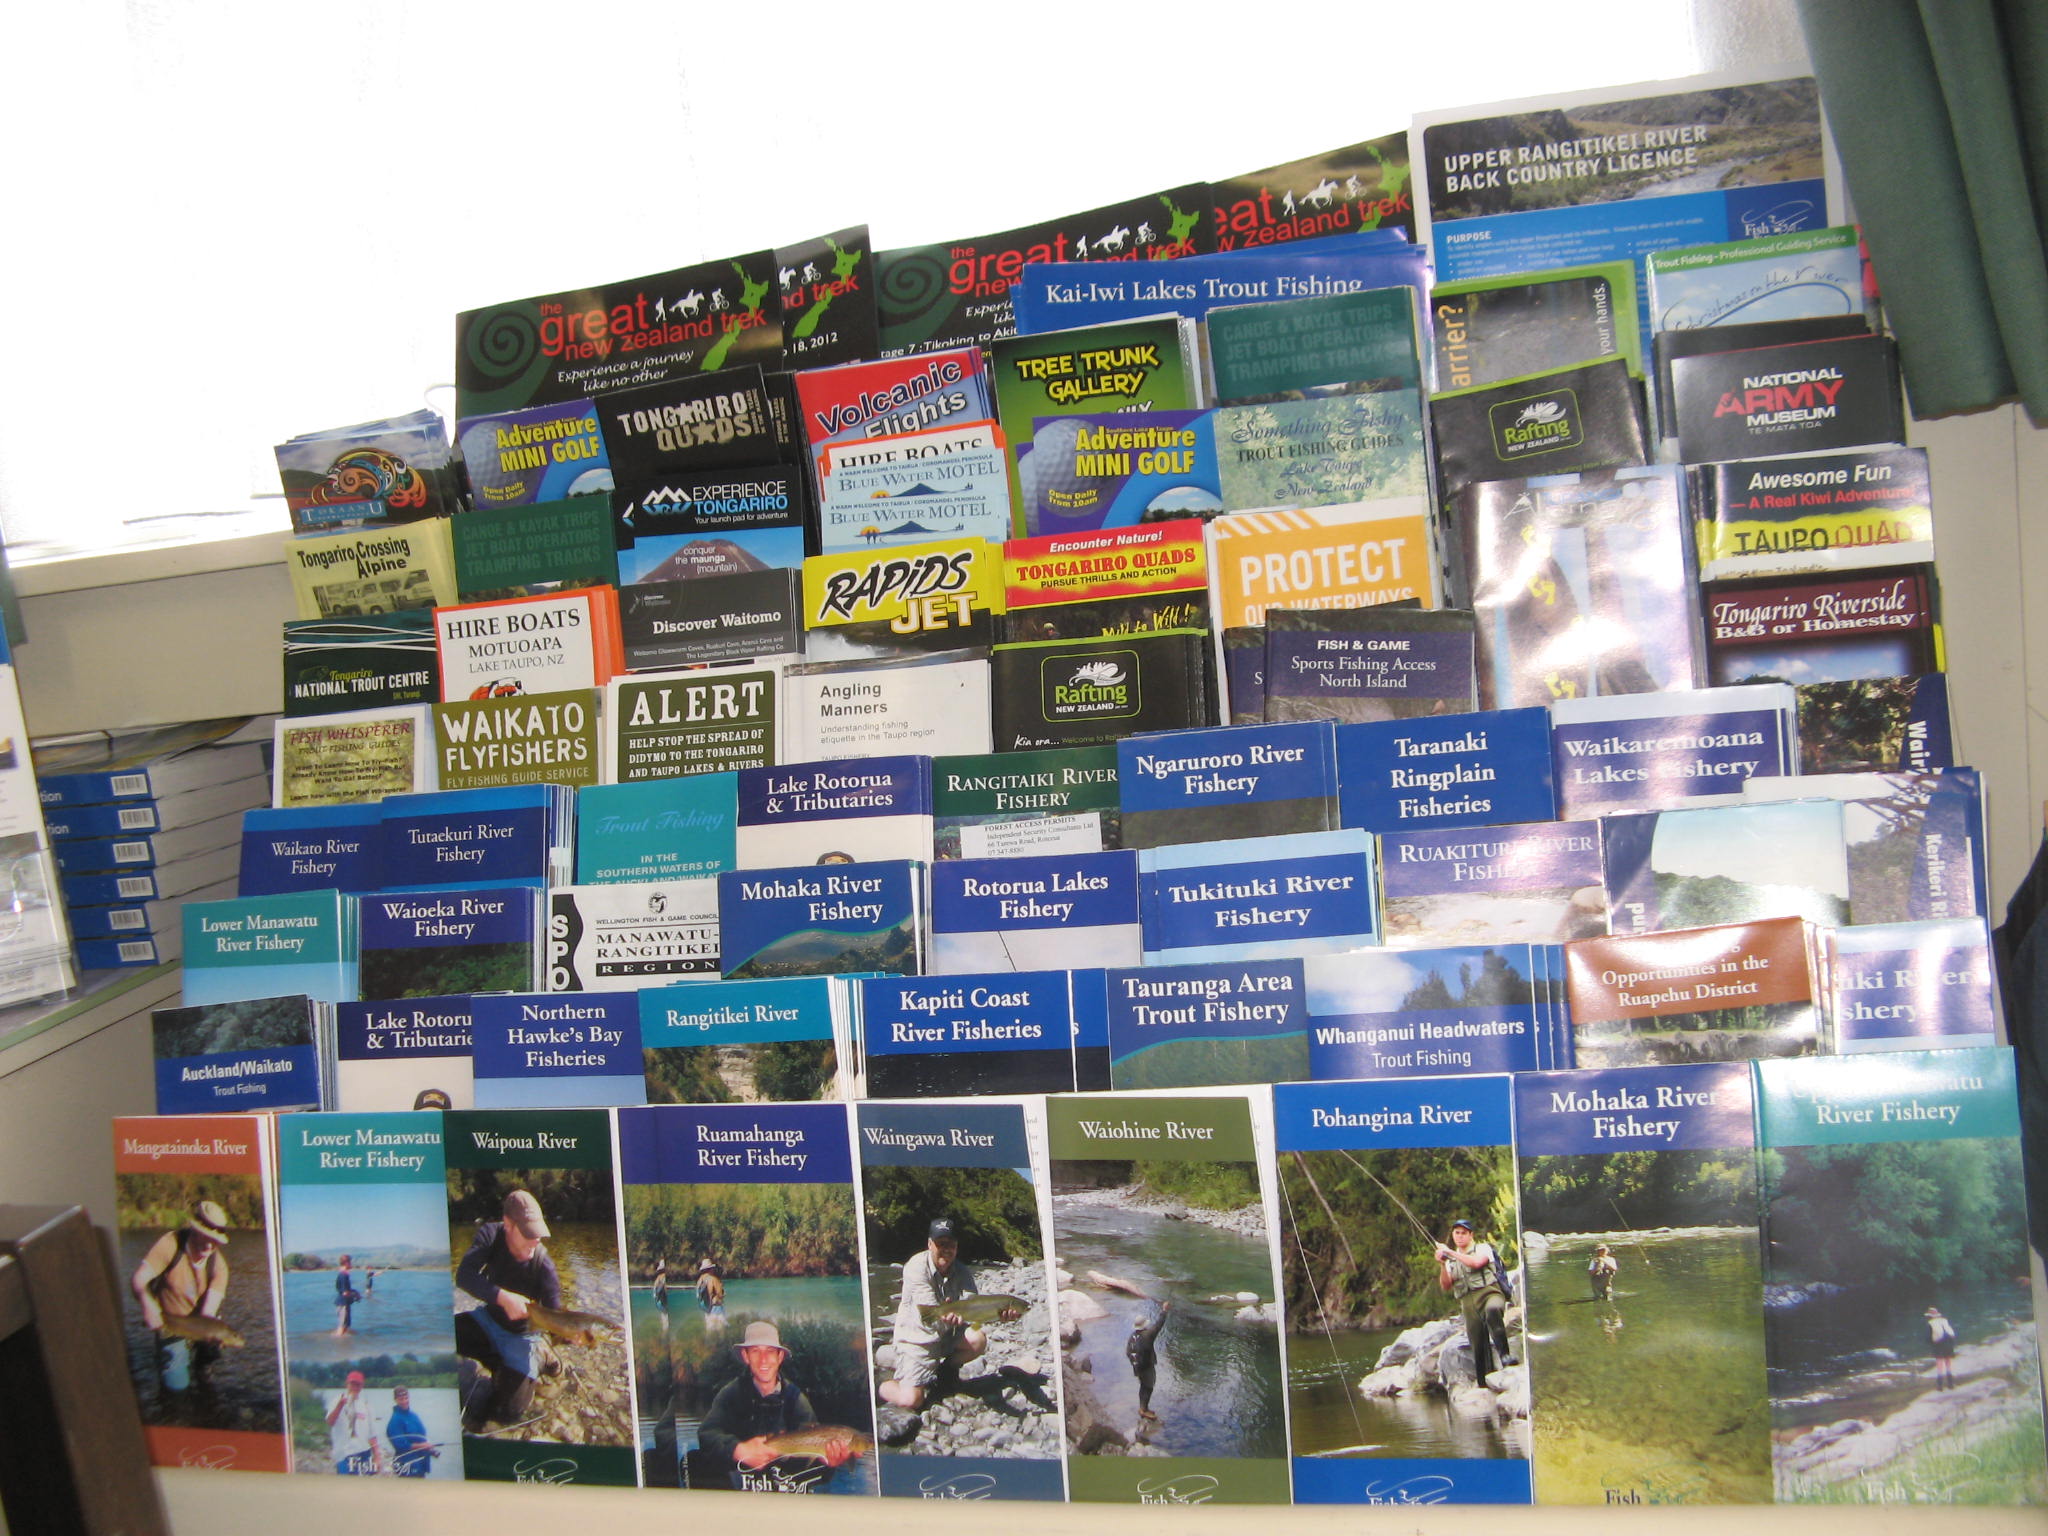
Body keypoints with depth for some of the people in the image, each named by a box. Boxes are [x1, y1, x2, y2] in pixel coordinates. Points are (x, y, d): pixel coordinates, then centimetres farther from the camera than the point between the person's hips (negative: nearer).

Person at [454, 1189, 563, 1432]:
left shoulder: (543, 1265, -26)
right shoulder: (491, 1235, -19)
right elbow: (464, 1276, -32)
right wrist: (503, 1297, -45)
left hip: (520, 1336, -4)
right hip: (489, 1319, 4)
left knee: (509, 1412, -14)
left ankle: (537, 1360, 14)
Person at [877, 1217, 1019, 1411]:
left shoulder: (962, 1272, -4)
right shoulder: (917, 1267, -20)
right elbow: (928, 1309, -31)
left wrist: (999, 1313, -42)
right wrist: (943, 1316, -55)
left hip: (947, 1334, 5)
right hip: (917, 1339, -5)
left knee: (978, 1339, -23)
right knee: (910, 1400, -20)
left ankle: (947, 1368, 8)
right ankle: (882, 1387, 16)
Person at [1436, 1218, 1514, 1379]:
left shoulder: (1483, 1248, 11)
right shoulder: (1451, 1261, 23)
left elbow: (1477, 1262, -11)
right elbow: (1446, 1286, 11)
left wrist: (1450, 1252, -8)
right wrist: (1442, 1265, -4)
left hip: (1489, 1293, -4)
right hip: (1468, 1304, 4)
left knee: (1492, 1310, -40)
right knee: (1478, 1346, -3)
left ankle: (1505, 1352, -36)